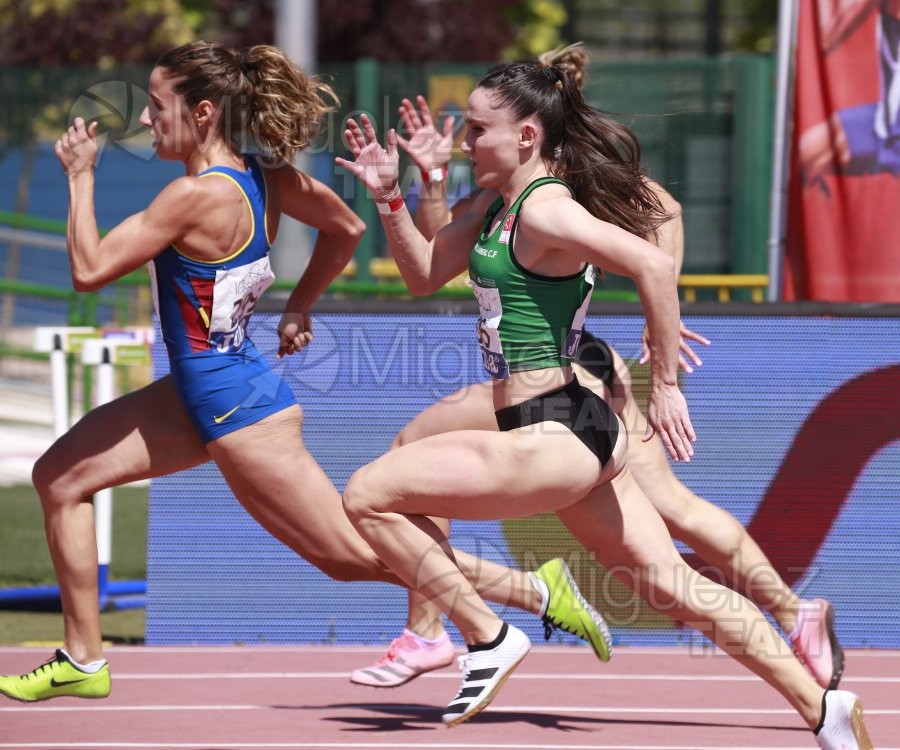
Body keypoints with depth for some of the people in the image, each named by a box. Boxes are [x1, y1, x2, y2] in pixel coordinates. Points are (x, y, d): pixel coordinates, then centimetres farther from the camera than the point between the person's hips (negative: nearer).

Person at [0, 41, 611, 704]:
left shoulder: (196, 195, -26)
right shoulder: (261, 176, 0)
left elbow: (90, 270, -22)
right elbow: (347, 228, 15)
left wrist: (80, 176, -11)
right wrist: (298, 309, 21)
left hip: (237, 408, -10)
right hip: (199, 394, 10)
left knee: (353, 553, 1)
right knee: (60, 476, 10)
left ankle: (535, 590, 9)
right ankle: (83, 661, 15)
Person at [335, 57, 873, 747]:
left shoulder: (544, 209, -15)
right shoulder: (499, 204, 14)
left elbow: (654, 265, -25)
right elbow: (424, 275, 23)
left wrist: (665, 384, -22)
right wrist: (389, 198, 9)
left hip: (550, 438, -10)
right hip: (575, 433, 10)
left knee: (368, 496, -7)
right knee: (673, 587, 12)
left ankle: (488, 639, -1)